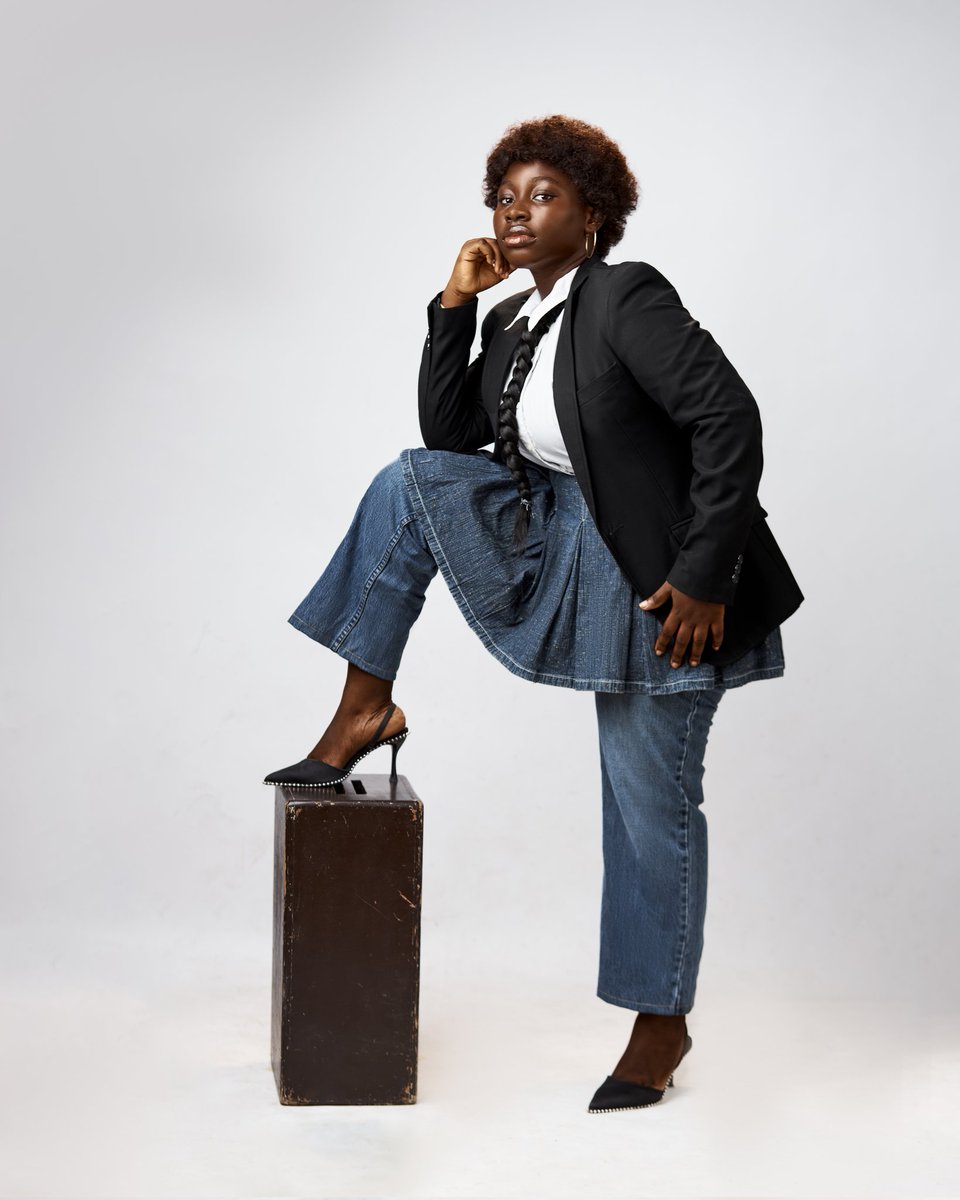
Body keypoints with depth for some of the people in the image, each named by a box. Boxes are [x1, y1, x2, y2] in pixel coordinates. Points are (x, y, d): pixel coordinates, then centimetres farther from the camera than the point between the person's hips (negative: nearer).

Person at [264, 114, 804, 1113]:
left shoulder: (629, 298, -16)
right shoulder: (513, 324, 9)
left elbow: (730, 421, -22)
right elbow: (448, 432, 6)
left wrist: (704, 576, -23)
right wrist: (453, 308, -1)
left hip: (659, 583, -7)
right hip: (558, 549, 7)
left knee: (652, 806, 1)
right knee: (409, 481, -4)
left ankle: (662, 1023, 19)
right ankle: (363, 715, 2)